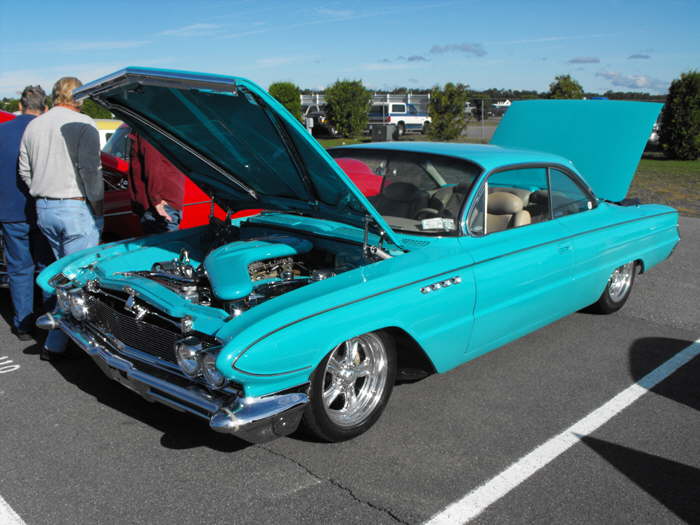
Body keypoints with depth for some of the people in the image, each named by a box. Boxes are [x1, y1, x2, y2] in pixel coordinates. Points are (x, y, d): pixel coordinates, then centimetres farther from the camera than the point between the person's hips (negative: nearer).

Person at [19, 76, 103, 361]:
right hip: (76, 209, -7)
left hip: (44, 209, 8)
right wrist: (98, 209, -9)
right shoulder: (82, 124, -9)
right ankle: (54, 345, -1)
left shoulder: (33, 126, 14)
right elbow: (90, 171, -15)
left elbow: (24, 172, 15)